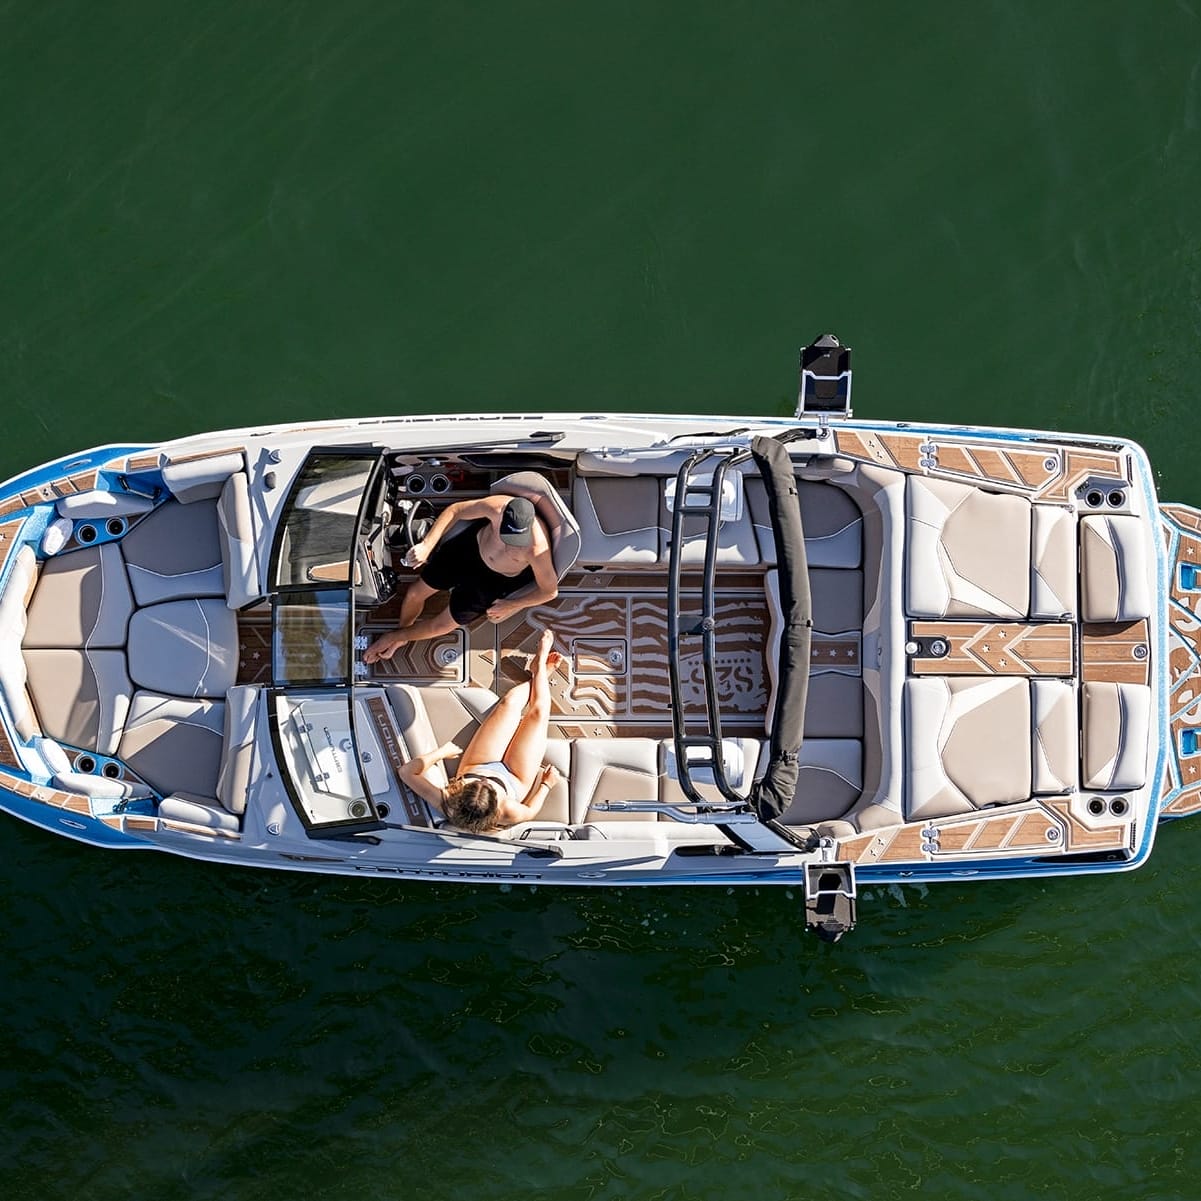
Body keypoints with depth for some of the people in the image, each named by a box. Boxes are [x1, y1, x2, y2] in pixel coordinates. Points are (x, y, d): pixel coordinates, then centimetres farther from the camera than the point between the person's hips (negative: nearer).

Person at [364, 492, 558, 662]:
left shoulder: (537, 550, -41)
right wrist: (426, 545, -25)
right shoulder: (497, 507, -34)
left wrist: (510, 606, -11)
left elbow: (550, 591, -23)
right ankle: (401, 632, 44)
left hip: (494, 579, -2)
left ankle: (396, 636, 39)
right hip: (471, 544, 2)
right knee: (416, 592, 9)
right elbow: (454, 510, -17)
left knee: (442, 624, 6)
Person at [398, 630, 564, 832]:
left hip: (475, 767, 2)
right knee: (538, 712, 4)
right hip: (514, 778, -2)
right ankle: (541, 665, 38)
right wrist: (547, 784, -5)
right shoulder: (507, 813, -47)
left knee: (510, 701, 5)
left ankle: (540, 668, 39)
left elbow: (408, 770, -28)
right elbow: (530, 811, -21)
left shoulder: (446, 804, -44)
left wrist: (442, 751, -16)